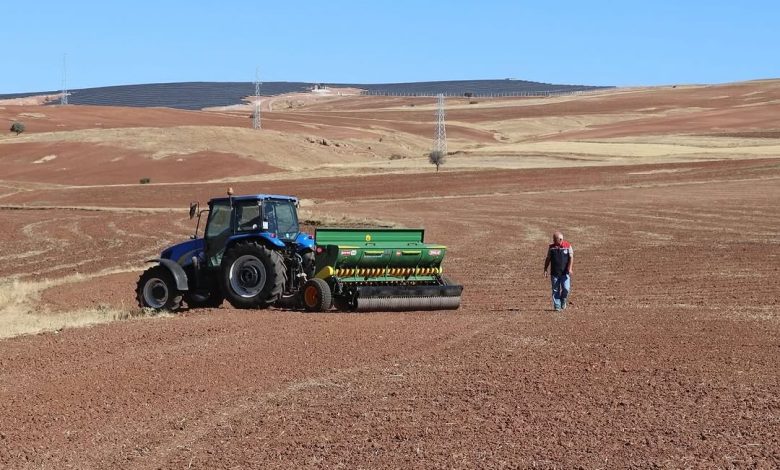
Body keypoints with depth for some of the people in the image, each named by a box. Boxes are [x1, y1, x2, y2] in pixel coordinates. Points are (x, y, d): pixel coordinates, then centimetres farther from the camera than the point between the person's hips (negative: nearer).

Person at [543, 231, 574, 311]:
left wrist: (570, 268, -13)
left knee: (566, 288, -11)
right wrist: (545, 269, 8)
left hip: (565, 272, -2)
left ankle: (563, 301, 16)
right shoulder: (551, 247, 7)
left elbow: (571, 257, -1)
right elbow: (548, 259, 12)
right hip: (554, 273, 2)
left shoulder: (568, 246, 2)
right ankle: (557, 306, 8)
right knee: (555, 290, 1)